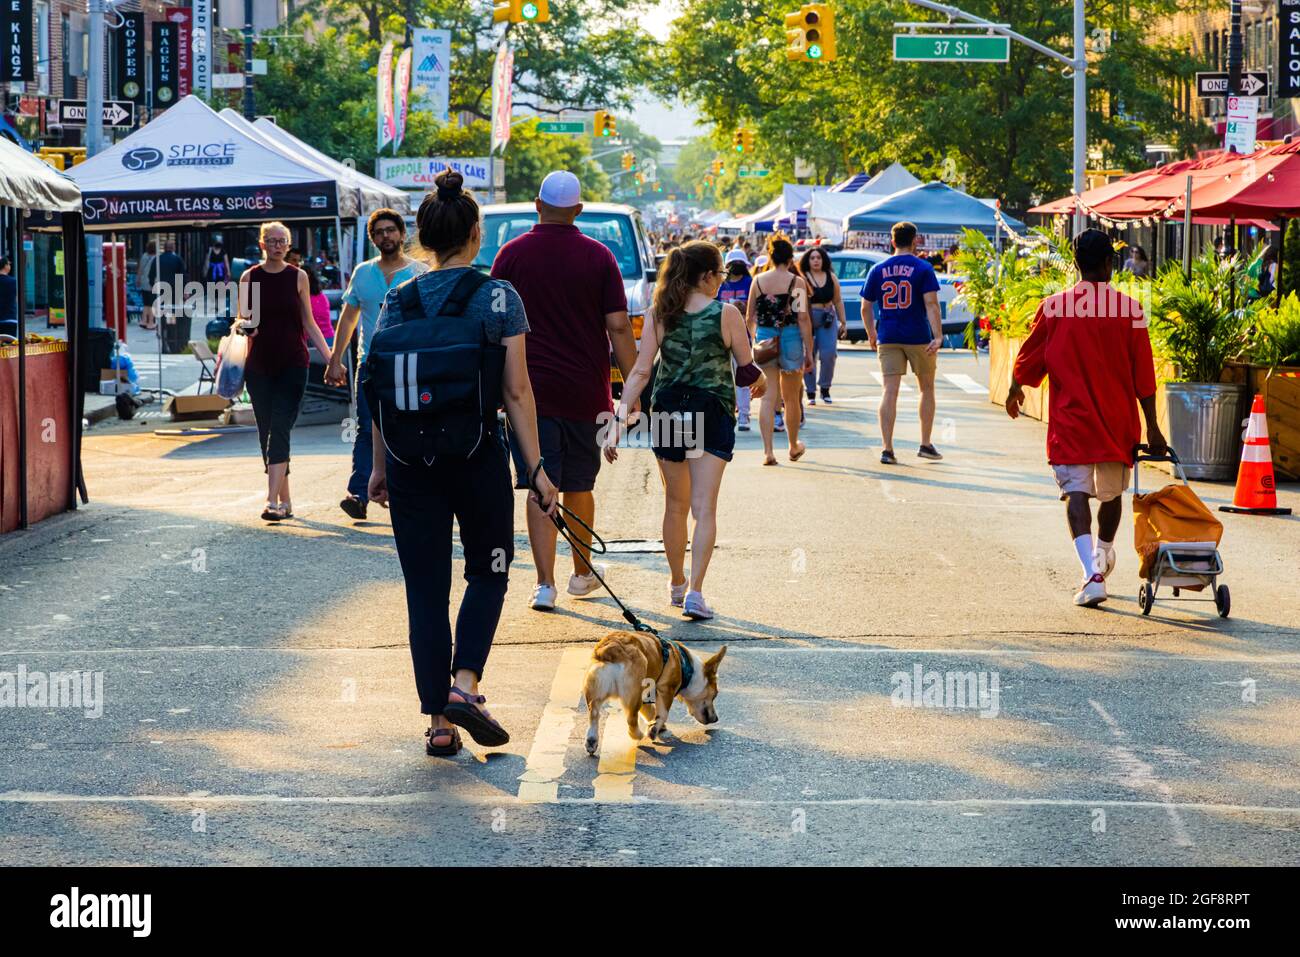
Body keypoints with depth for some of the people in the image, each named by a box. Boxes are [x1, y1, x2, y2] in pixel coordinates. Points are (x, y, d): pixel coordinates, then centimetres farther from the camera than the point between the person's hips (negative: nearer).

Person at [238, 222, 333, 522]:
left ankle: (273, 501, -20)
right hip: (259, 365, 2)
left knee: (279, 430, -13)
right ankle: (284, 500, 13)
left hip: (293, 364, -2)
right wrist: (244, 325, -14)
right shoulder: (249, 277, 5)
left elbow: (308, 323, 8)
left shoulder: (298, 277, 4)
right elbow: (242, 319, 10)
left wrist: (330, 357, 2)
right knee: (267, 433, 4)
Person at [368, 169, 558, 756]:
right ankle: (464, 684, -1)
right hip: (479, 454, -2)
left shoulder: (397, 301, 2)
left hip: (411, 459, 2)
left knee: (426, 587, 8)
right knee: (488, 571, 18)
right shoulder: (499, 298, -6)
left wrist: (379, 467, 13)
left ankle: (439, 723, 8)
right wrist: (536, 469, -4)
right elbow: (517, 391, -8)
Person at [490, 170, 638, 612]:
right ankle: (582, 574, 29)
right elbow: (619, 327, -5)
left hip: (530, 390, -1)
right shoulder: (598, 257, -1)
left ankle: (545, 583, -10)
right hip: (586, 393, 1)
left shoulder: (512, 254, -1)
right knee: (578, 486, 15)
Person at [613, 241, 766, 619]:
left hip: (667, 413, 3)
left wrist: (621, 418, -5)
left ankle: (677, 584, 32)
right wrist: (760, 380, 24)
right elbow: (746, 368, 1)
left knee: (675, 506, 18)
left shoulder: (658, 314, -1)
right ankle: (695, 592, -15)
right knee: (704, 509, -3)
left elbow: (641, 371, -6)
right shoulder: (726, 314, -8)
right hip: (712, 414, -3)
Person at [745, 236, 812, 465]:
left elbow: (750, 317, 7)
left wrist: (754, 339, 25)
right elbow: (803, 319, -10)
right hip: (790, 338, -1)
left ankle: (768, 451, -9)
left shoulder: (758, 280, 2)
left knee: (768, 397, 1)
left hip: (764, 339, 1)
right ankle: (794, 447, 31)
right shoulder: (796, 282, -7)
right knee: (791, 398, 14)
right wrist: (809, 351, -6)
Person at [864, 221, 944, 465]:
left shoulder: (878, 270, 6)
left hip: (887, 338, 2)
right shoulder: (923, 268, -4)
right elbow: (931, 304, -13)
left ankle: (887, 449, -9)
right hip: (918, 338, -2)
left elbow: (866, 306, 9)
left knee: (890, 392, -1)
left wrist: (871, 335, 23)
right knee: (927, 389, 15)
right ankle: (925, 445, 18)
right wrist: (938, 336, -16)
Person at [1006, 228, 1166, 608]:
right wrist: (1151, 427, 4)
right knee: (1112, 491, 21)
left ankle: (1092, 572, -23)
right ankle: (1104, 553, 45)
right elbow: (1144, 377, -4)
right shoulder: (1130, 309, -5)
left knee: (1076, 492, -5)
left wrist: (1014, 391, 24)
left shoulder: (1054, 307, -6)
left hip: (1070, 419, -2)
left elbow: (1028, 361, 4)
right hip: (1117, 420, 2)